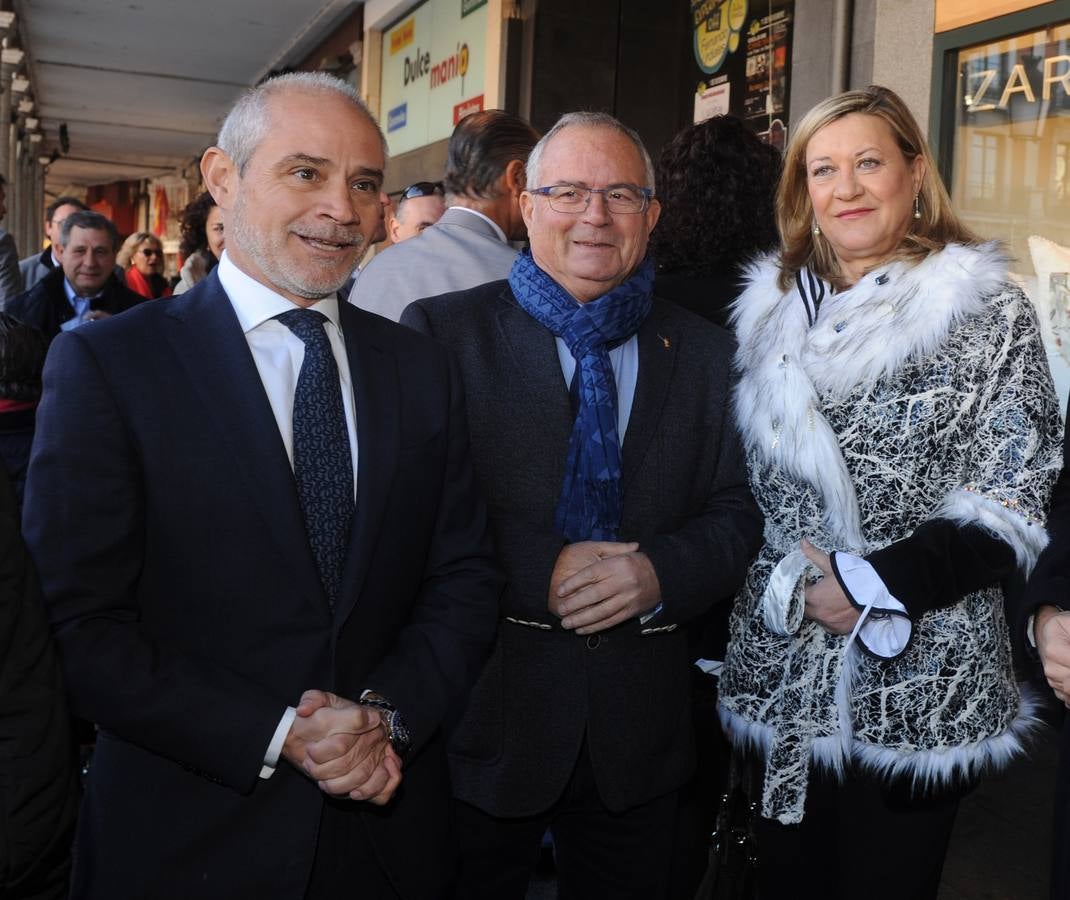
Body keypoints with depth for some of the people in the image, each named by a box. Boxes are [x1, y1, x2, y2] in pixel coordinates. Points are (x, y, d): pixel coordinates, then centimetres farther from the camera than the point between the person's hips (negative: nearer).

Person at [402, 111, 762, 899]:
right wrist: (536, 574, -20)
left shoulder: (705, 354, 7)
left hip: (639, 736, 3)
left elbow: (737, 516, 5)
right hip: (481, 713, -2)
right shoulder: (444, 331, -4)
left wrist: (660, 573, -15)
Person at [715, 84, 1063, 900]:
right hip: (778, 677, 4)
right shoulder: (776, 310, 9)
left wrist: (876, 585, -17)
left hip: (918, 686, -3)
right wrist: (782, 586, -2)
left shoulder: (984, 310, -4)